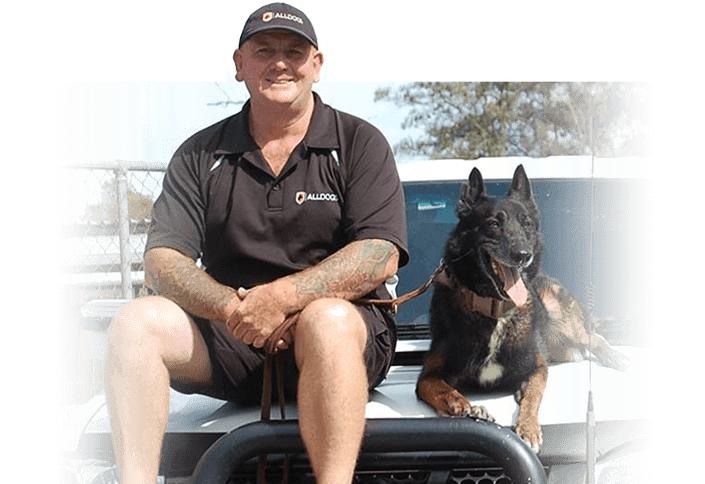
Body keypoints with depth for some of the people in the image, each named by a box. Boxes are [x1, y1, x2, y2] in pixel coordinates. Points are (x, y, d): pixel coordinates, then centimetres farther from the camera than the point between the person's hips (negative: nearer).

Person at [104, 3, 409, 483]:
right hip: (230, 338, 3)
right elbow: (162, 262, 2)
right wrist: (231, 307, -19)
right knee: (137, 322, -22)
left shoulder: (359, 143, 5)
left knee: (327, 320, -37)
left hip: (346, 327, -3)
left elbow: (381, 257, -8)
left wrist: (281, 297, -22)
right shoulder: (200, 155, 12)